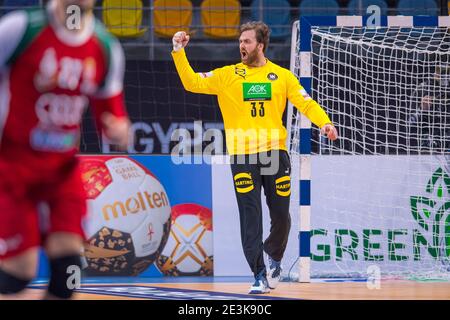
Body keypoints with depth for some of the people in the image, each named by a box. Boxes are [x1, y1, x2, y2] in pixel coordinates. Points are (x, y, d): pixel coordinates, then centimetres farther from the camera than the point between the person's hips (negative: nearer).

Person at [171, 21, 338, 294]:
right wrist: (179, 52, -6)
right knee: (251, 218, -6)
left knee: (281, 215, 6)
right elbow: (192, 83, 4)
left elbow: (306, 103, 3)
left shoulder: (282, 76, 7)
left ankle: (275, 258, 34)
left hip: (275, 152, 1)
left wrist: (325, 122, -15)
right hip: (242, 156, -1)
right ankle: (260, 275, -4)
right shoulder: (227, 76, 7)